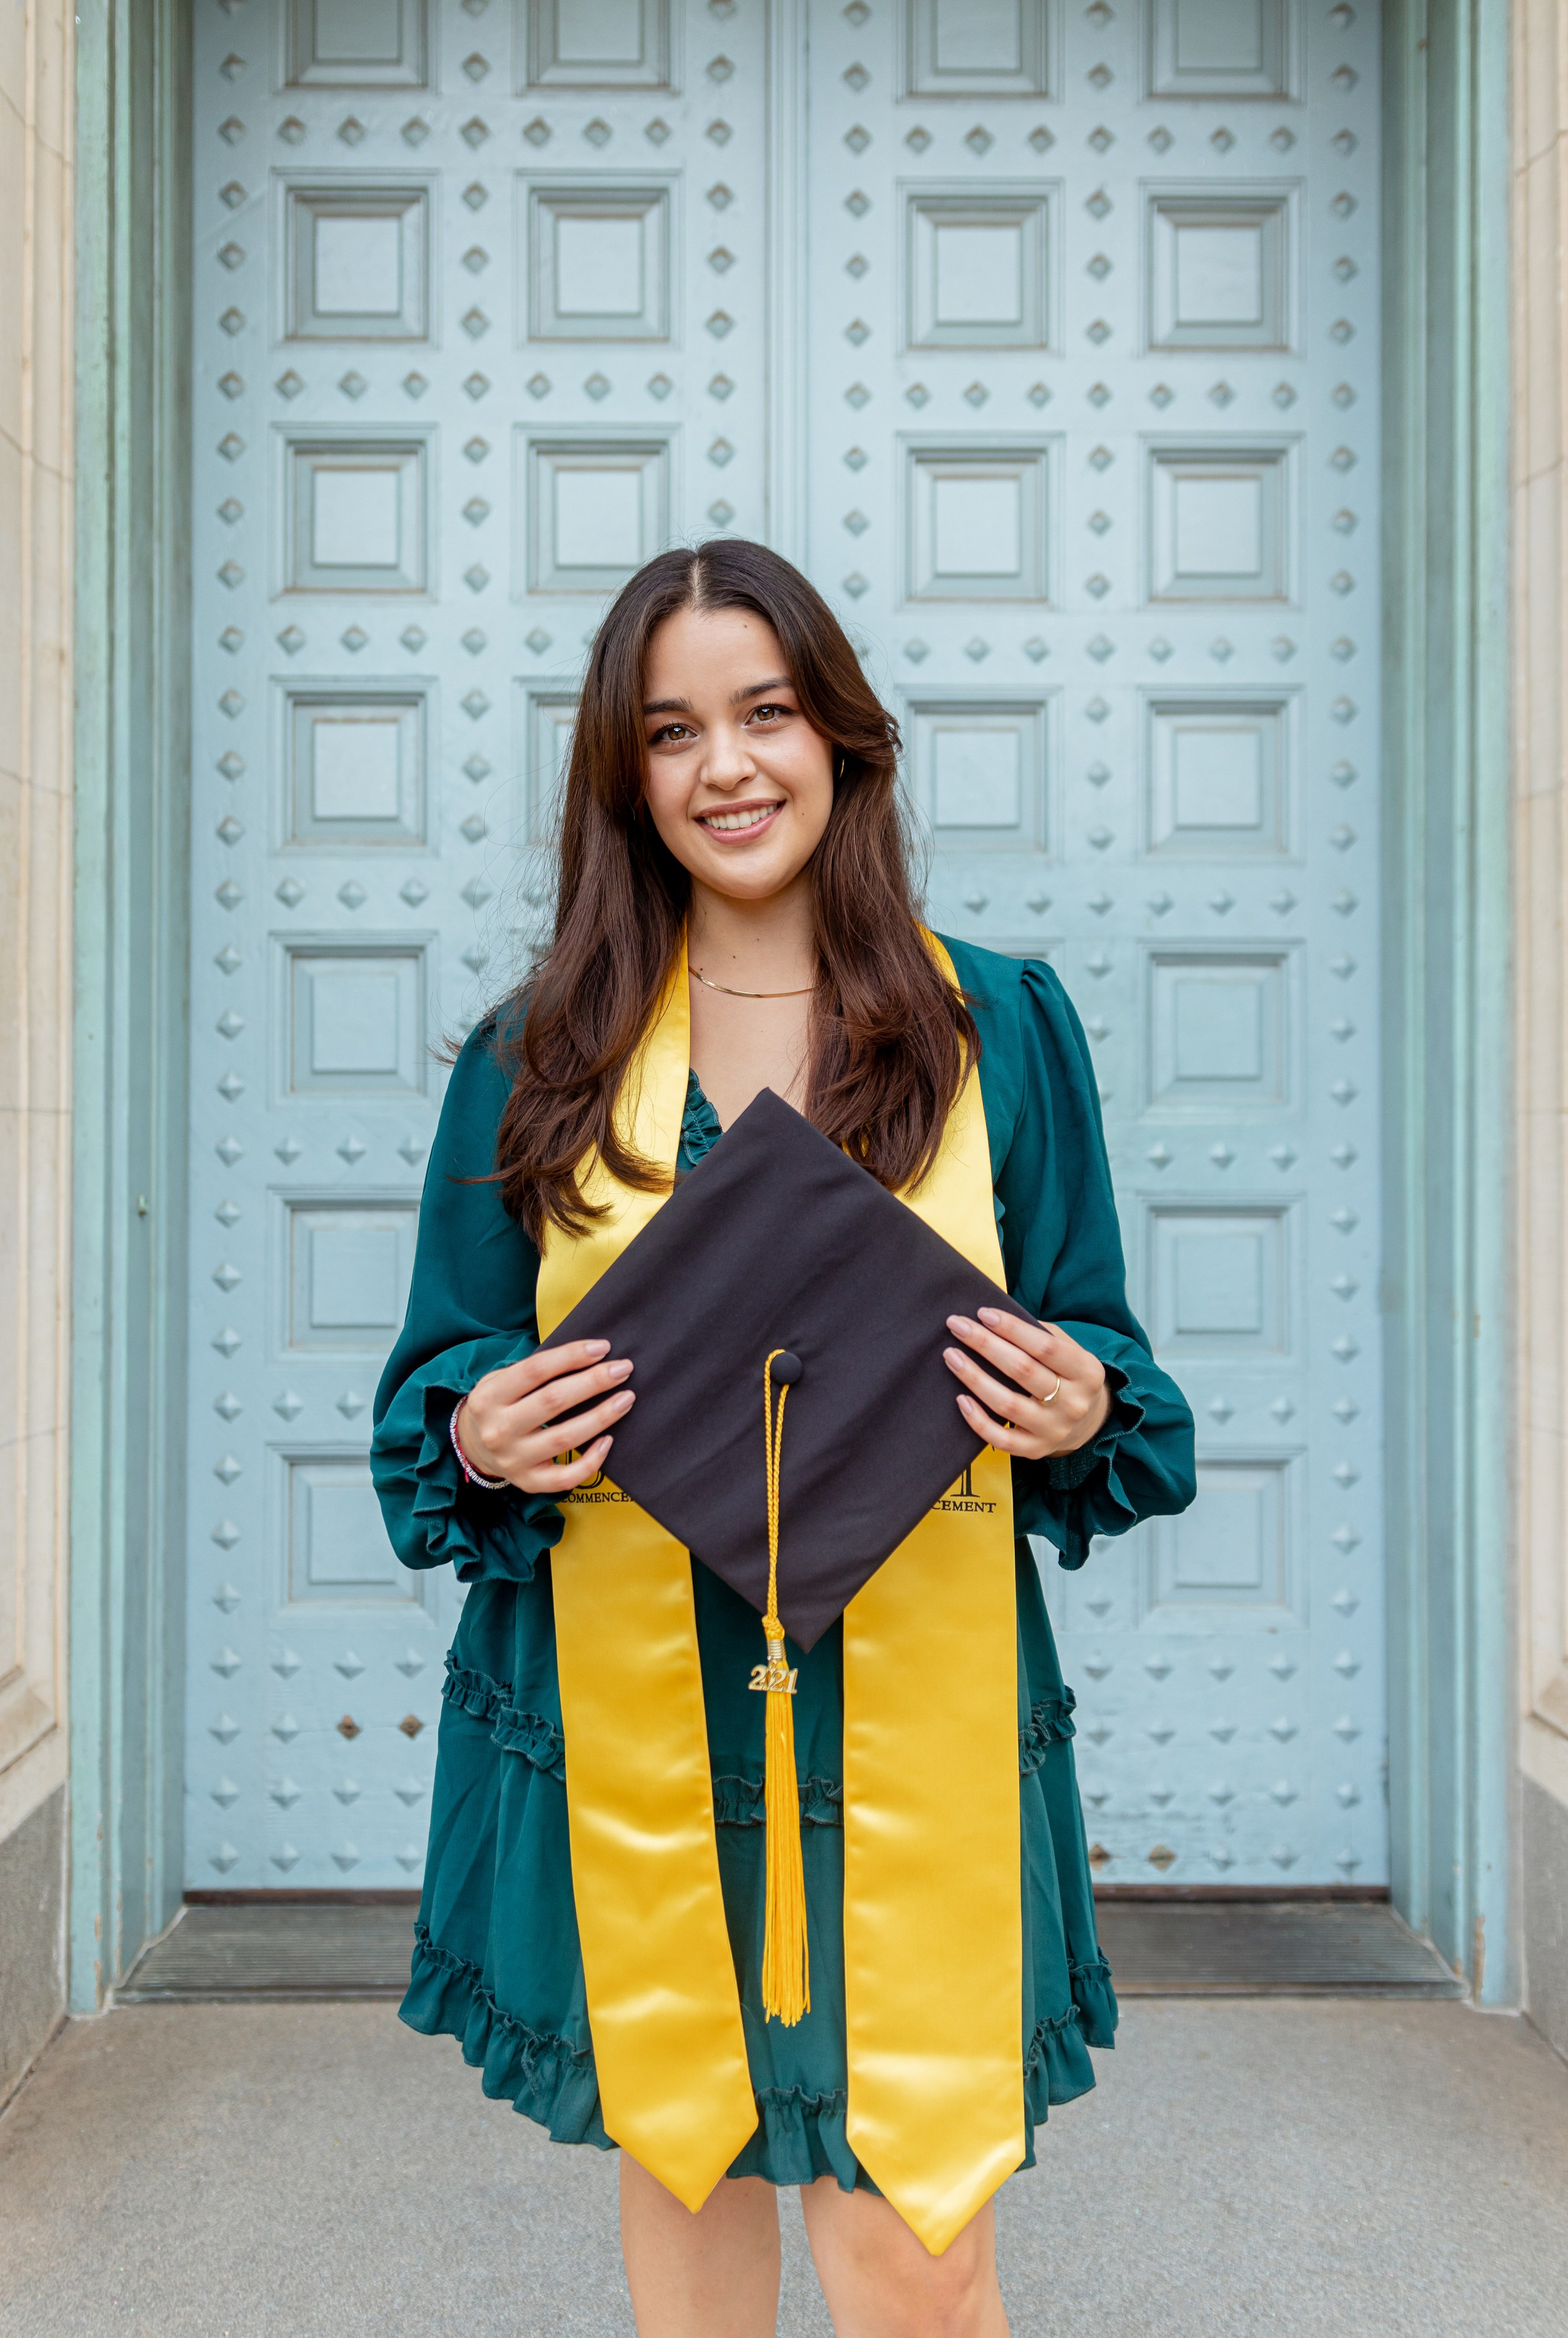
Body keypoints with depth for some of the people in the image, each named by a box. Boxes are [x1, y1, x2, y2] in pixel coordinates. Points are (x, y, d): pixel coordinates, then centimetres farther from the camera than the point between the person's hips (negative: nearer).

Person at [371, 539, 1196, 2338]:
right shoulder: (536, 1055, 2)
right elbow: (441, 1380, 6)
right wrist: (483, 1443, -16)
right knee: (675, 2174, 18)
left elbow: (1098, 1354, 6)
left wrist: (1075, 1416, -16)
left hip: (907, 1708, -1)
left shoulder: (1001, 1025, 1)